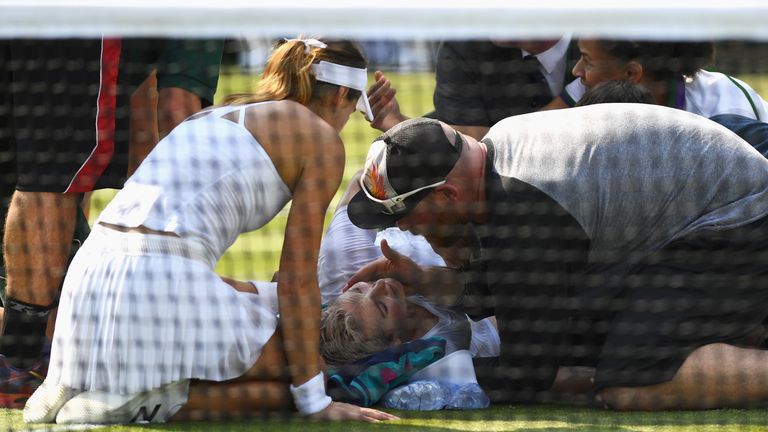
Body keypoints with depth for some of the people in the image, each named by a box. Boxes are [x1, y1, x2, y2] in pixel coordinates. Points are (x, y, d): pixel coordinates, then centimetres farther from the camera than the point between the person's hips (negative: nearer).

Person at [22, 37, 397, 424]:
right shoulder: (322, 139, 6)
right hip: (163, 286, -8)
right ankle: (152, 401, -11)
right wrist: (316, 402, 4)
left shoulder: (216, 117, 29)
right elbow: (298, 277, 1)